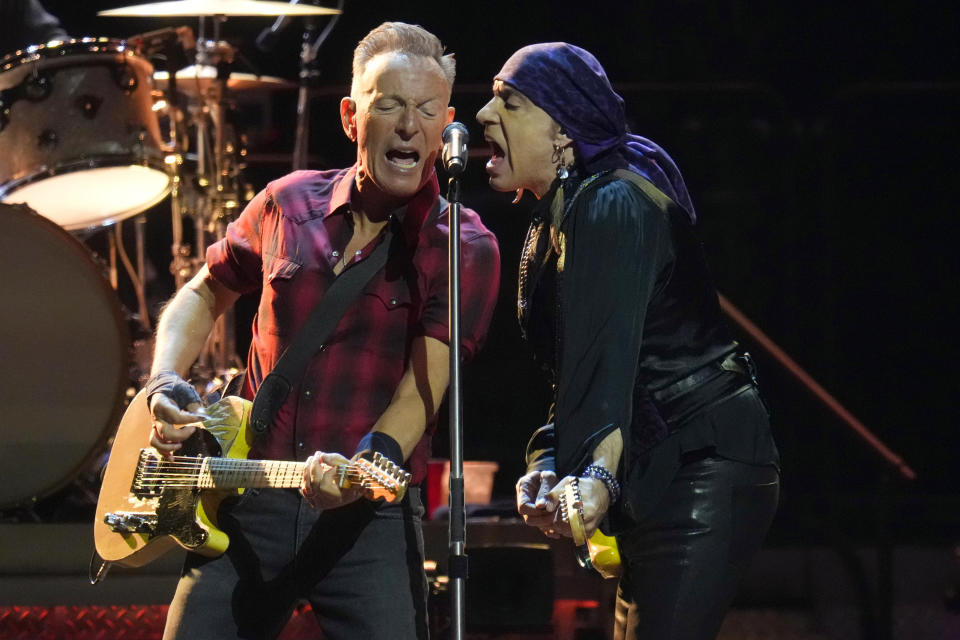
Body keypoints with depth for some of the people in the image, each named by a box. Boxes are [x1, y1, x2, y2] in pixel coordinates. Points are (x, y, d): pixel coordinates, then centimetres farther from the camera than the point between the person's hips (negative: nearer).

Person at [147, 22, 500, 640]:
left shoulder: (465, 249, -3)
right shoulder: (289, 205, 8)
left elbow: (424, 386, -14)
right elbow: (205, 294, 23)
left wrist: (367, 468, -33)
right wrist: (165, 384, 5)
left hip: (369, 518, -3)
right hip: (249, 507, 3)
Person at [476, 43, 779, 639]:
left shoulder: (611, 204, -14)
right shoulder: (559, 218, 17)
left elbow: (609, 357, -28)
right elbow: (575, 367, 13)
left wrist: (598, 474, -40)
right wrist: (548, 465, -3)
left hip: (703, 471, -11)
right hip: (659, 478, 11)